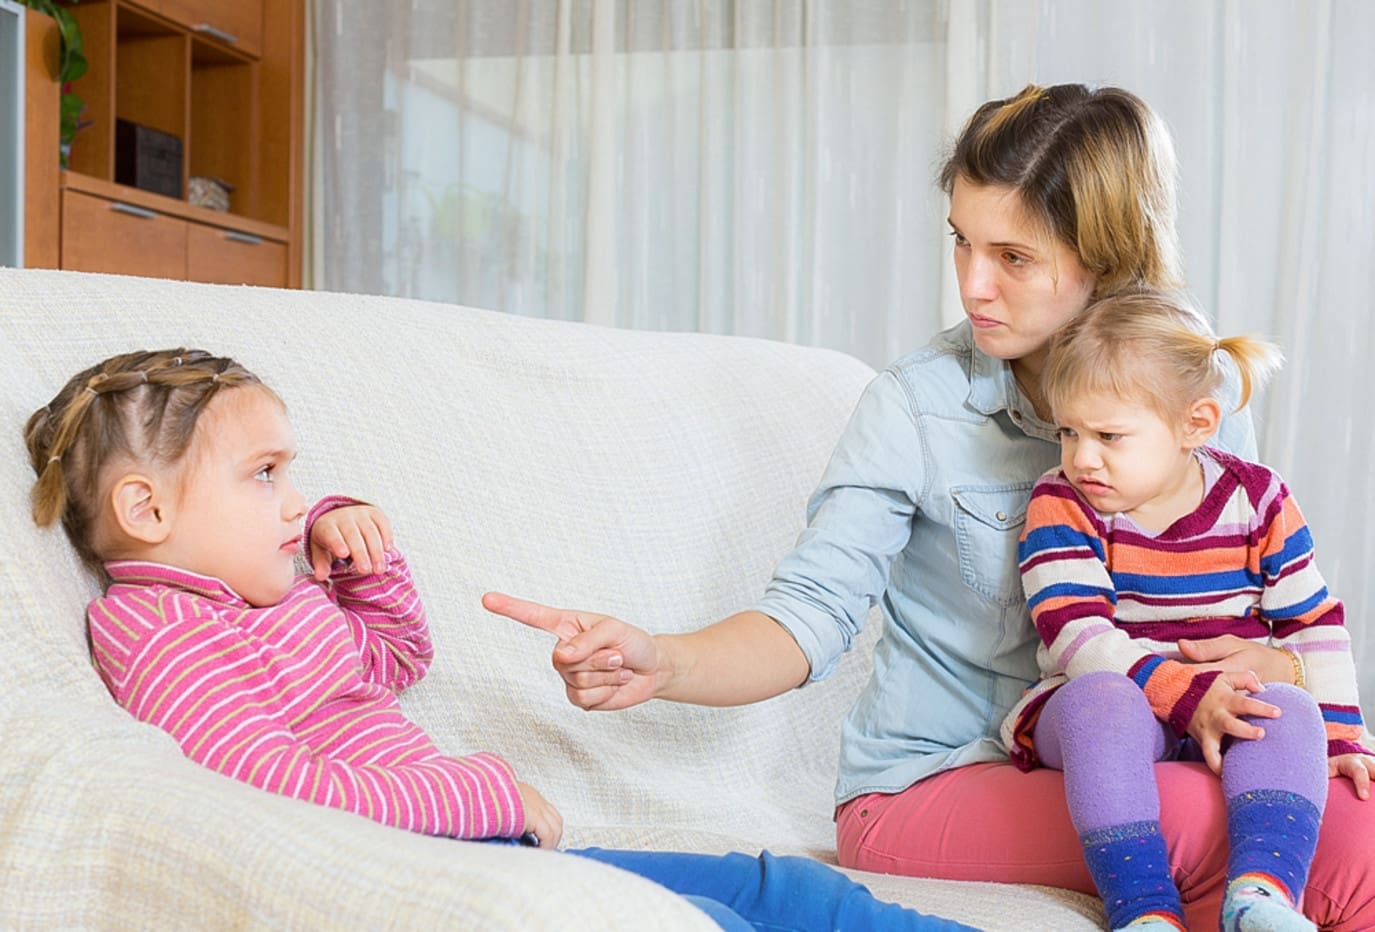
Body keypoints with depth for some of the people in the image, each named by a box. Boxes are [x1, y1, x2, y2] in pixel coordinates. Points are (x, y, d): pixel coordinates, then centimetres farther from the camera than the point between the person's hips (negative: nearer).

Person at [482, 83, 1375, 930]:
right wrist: (658, 662, -31)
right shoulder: (917, 403, -8)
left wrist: (1269, 664, -14)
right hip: (926, 789, -3)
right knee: (1218, 819, -30)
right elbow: (809, 615, -13)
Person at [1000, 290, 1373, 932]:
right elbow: (1077, 638, -17)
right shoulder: (1060, 508, -6)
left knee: (1290, 709, -29)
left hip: (1233, 711, 2)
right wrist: (1186, 694, -28)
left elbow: (1312, 625, 8)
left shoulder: (1259, 501, 2)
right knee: (1098, 700, -36)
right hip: (1116, 710, -2)